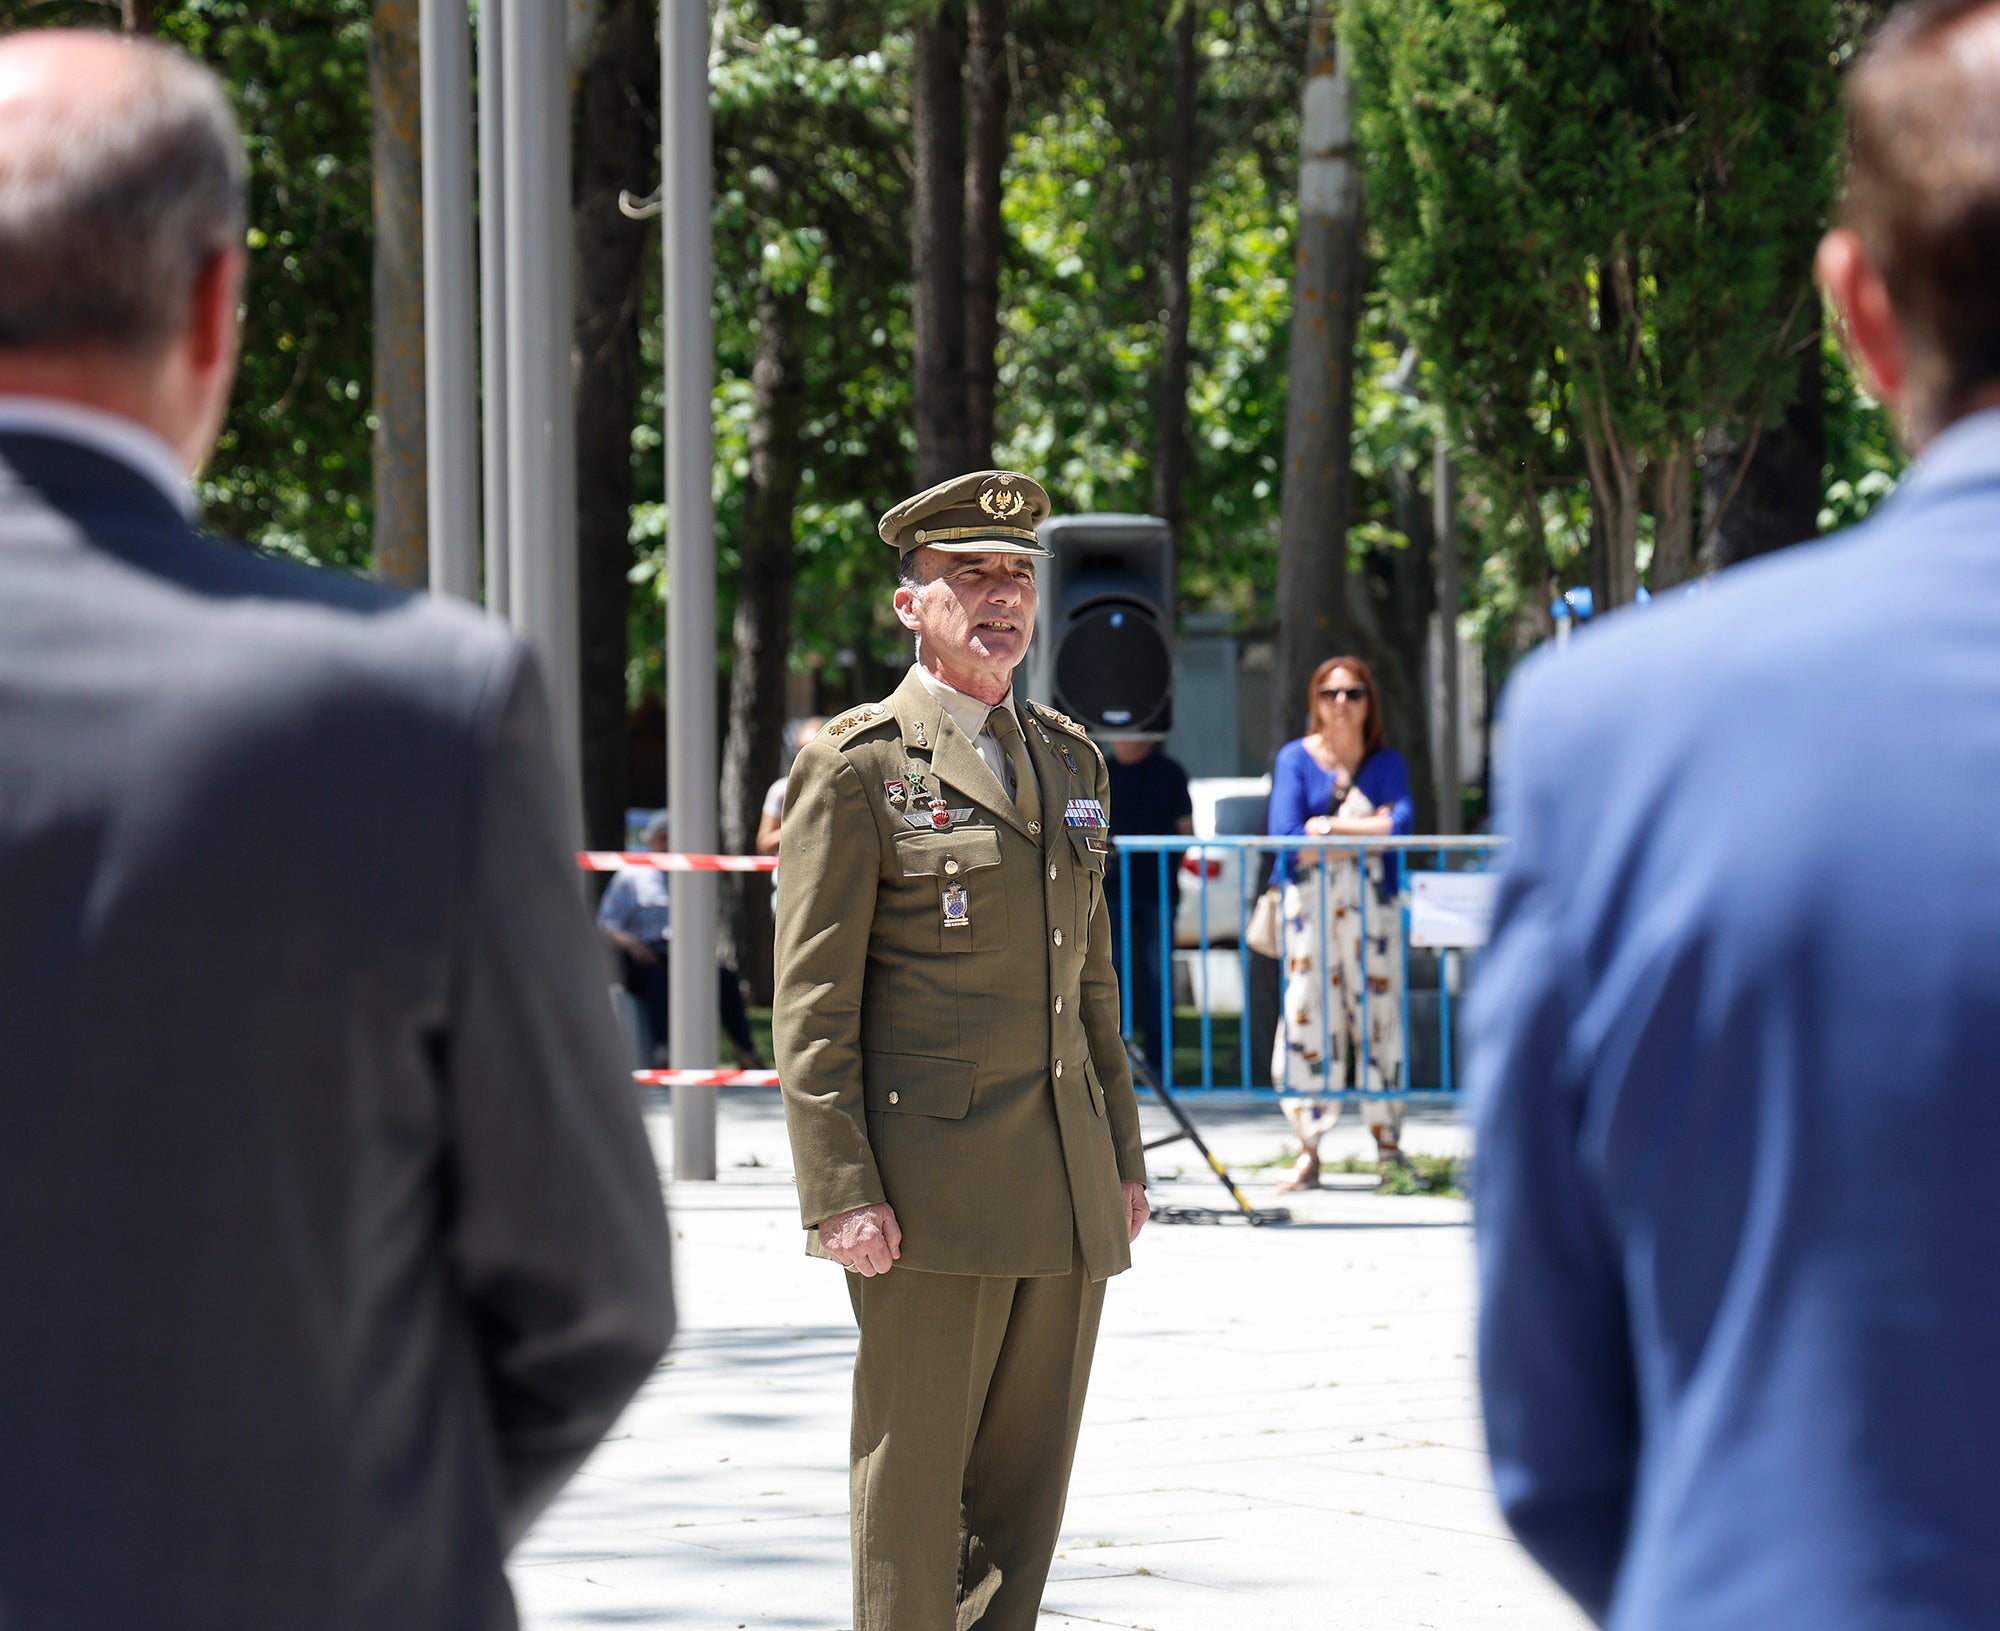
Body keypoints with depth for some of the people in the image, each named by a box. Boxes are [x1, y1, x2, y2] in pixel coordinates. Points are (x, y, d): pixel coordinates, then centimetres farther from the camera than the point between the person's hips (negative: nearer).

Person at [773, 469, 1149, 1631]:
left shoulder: (1071, 761, 16)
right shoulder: (857, 771, -4)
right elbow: (813, 1007, -8)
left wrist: (1124, 1157, 16)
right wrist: (843, 1193, -15)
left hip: (1068, 1189, 6)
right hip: (932, 1182, -6)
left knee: (1029, 1473, 7)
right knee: (914, 1471, -4)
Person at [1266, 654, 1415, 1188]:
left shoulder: (1387, 763, 10)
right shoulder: (1295, 759, 7)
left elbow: (1402, 823, -8)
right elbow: (1286, 837, -7)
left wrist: (1328, 827, -12)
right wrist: (1368, 828, -7)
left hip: (1371, 903, 1)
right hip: (1308, 900, -1)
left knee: (1378, 1011, -2)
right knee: (1306, 1016, -6)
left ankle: (1389, 1144, 5)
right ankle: (1309, 1151, -4)